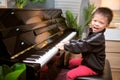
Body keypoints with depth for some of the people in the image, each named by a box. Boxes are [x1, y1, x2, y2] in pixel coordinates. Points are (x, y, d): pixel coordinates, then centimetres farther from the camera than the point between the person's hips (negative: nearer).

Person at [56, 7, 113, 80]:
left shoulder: (97, 37, -30)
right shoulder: (94, 33, 1)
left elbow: (81, 47, -31)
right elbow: (83, 42, 15)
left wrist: (65, 47, -23)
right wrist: (70, 42, 10)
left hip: (93, 67, -10)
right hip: (89, 60, 10)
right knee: (71, 62, 24)